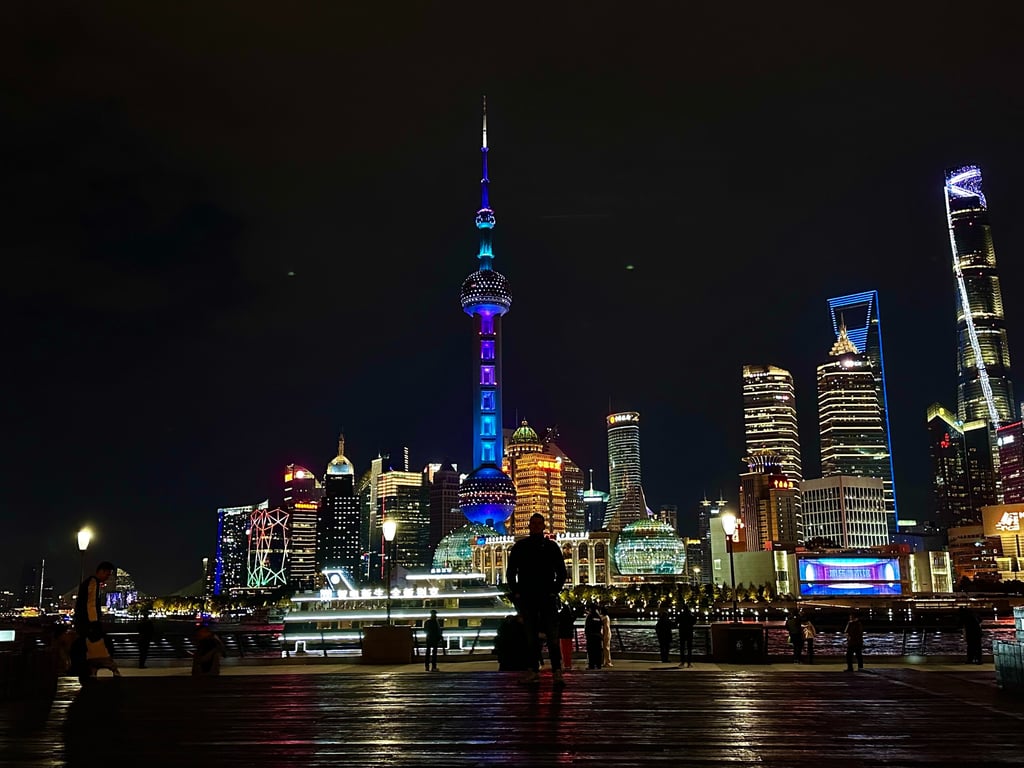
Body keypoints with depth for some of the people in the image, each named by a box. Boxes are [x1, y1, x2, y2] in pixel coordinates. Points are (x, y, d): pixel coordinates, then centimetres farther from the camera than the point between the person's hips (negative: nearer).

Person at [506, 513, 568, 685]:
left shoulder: (551, 546, 8)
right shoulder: (519, 547, 9)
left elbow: (562, 573, 11)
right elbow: (510, 572, 12)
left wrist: (555, 591, -1)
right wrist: (516, 593, 2)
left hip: (547, 598, -1)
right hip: (526, 598, 1)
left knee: (552, 636, -7)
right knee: (531, 637, 4)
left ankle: (557, 671, -8)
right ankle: (533, 669, 8)